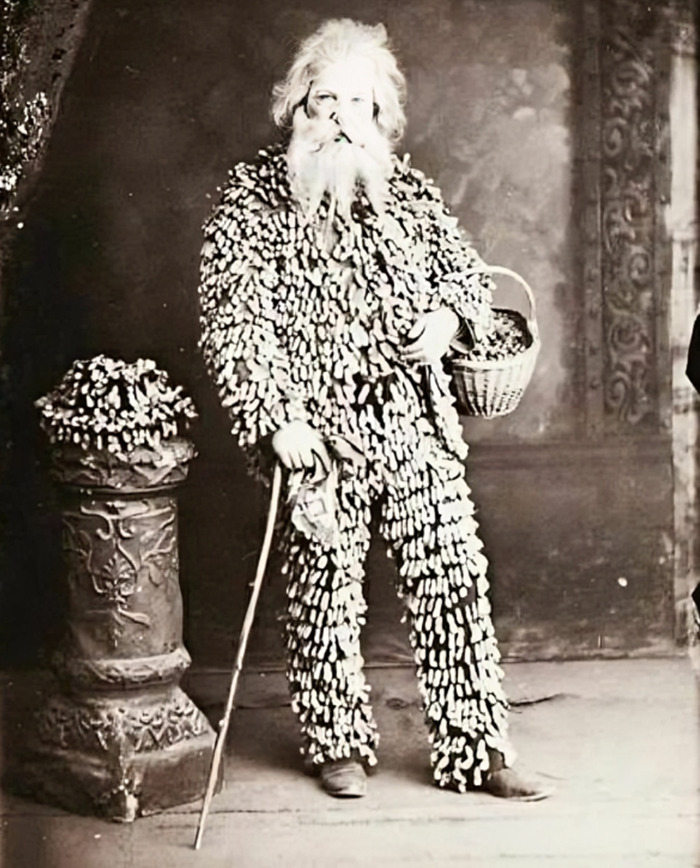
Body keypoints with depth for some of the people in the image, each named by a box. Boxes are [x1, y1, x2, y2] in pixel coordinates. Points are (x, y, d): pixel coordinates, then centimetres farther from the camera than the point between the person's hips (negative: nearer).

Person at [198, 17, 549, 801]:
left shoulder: (408, 191, 11)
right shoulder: (251, 198, -2)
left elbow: (465, 267, 22)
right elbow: (231, 321, -9)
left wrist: (447, 312, -1)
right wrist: (276, 419, -17)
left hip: (418, 427, 4)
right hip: (319, 437, -3)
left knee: (453, 580, 2)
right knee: (326, 592, 6)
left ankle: (474, 749, 12)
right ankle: (337, 745, 25)